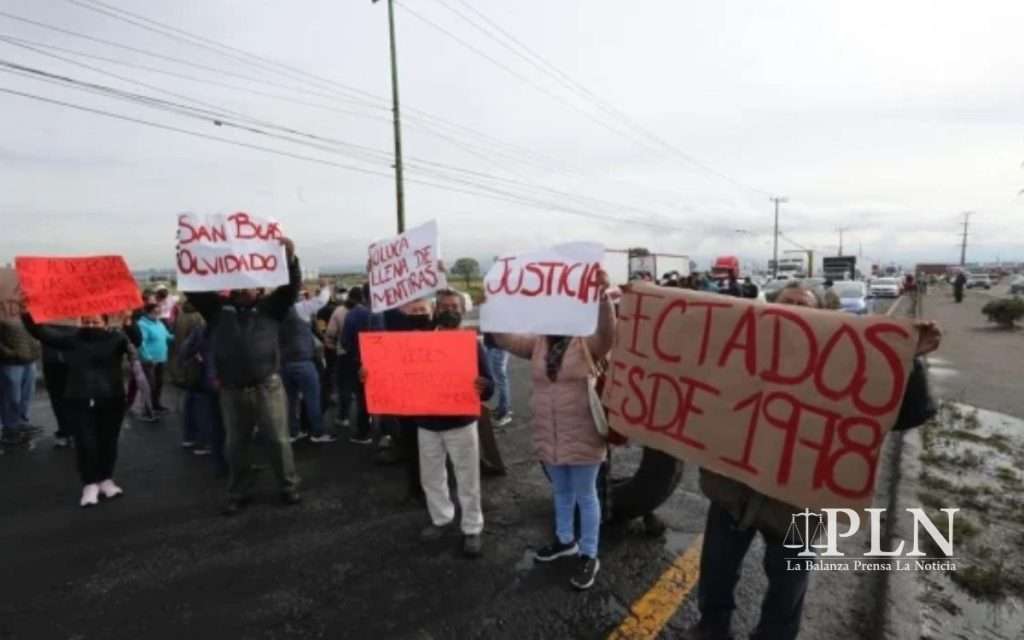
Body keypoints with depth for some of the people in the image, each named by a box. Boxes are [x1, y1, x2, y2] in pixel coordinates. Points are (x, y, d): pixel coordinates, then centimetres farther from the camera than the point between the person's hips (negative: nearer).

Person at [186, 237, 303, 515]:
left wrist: (290, 257, -21)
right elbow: (194, 289, 3)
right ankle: (238, 494, 28)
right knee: (236, 445, 13)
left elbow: (291, 286, -7)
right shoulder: (218, 308, 9)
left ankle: (289, 487, 19)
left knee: (278, 440, 4)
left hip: (267, 385, -2)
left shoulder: (270, 306, 4)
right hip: (231, 390, 2)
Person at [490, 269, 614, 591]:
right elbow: (503, 337, -5)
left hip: (582, 436, -5)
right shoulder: (537, 342, 3)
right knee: (561, 491, 24)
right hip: (548, 435, 5)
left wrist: (603, 296, -48)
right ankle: (565, 540, 44)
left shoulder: (588, 342, -11)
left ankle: (589, 555, 26)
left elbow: (608, 332, -31)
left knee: (585, 496, 10)